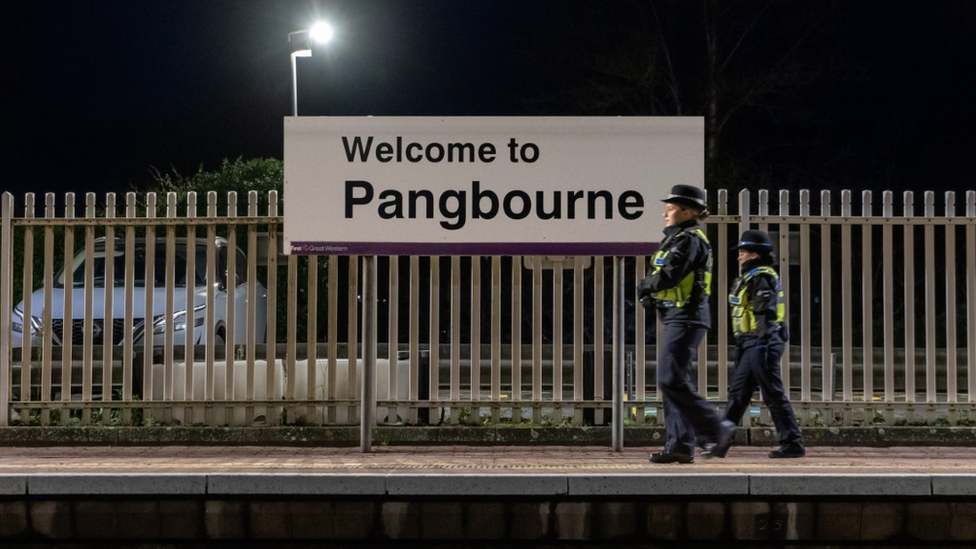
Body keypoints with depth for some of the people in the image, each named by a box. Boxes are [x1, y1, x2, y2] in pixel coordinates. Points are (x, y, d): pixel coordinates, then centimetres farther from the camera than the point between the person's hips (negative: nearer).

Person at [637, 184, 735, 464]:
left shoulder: (690, 240, -13)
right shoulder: (676, 239, 19)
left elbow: (669, 276, -22)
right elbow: (659, 277, 17)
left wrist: (645, 286, -3)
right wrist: (650, 293, -4)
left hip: (687, 317, -10)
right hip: (677, 317, 10)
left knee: (671, 379, -15)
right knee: (673, 381, 8)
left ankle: (716, 429, -8)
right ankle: (680, 446, 8)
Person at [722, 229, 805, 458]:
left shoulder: (761, 278, -13)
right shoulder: (750, 277, 19)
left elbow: (765, 314, -21)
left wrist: (761, 346, -25)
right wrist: (741, 347, 23)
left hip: (761, 343, -11)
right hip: (750, 345, 11)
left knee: (773, 395, -7)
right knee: (738, 393, 13)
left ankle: (793, 444, -4)